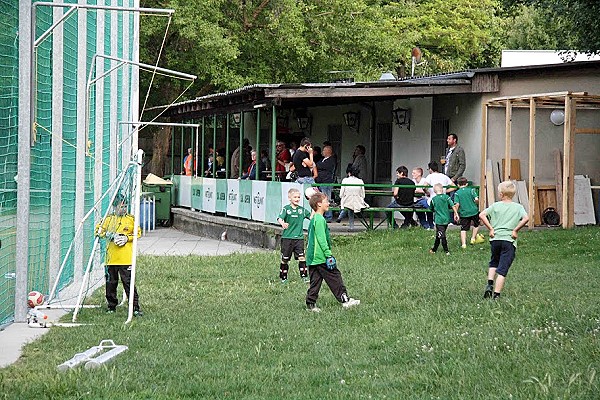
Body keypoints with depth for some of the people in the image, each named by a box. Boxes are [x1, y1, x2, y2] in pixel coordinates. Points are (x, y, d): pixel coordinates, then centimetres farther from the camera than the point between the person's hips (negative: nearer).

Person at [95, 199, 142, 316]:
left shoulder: (131, 219, 5)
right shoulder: (109, 219, 6)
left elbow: (138, 233, 10)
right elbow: (99, 230, 12)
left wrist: (127, 238, -6)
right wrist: (107, 235, -6)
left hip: (126, 258, -2)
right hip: (111, 257, 2)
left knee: (128, 283, -7)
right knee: (111, 283, 8)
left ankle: (135, 308, -6)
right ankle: (111, 306, 22)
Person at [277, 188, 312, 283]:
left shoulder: (302, 210, 7)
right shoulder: (286, 208, -4)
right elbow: (279, 218, -15)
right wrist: (282, 223, -38)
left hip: (299, 237, 2)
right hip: (287, 237, -2)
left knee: (302, 257, -9)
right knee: (285, 259, 6)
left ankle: (304, 276, -5)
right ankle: (283, 278, 19)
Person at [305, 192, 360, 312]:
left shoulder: (313, 219, 17)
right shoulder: (320, 219, -14)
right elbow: (321, 239, -20)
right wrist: (329, 255, -20)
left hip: (312, 258, 10)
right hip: (321, 257, -10)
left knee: (315, 281, 10)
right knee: (335, 278, -4)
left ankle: (311, 304, 8)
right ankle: (345, 300, -3)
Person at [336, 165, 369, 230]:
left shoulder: (345, 180, -2)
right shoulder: (360, 181, 2)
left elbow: (341, 194, -1)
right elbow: (363, 196, 5)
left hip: (347, 202, -1)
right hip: (358, 203, 1)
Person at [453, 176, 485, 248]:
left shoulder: (457, 193, -1)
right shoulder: (471, 190, -1)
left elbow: (457, 204, -10)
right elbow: (476, 199, -11)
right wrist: (477, 203, 12)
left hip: (464, 213, 0)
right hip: (474, 211, 0)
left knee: (463, 229, 2)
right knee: (476, 225, 24)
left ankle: (463, 244, -5)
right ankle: (473, 238, 26)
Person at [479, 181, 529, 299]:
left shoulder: (495, 206, 6)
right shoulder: (518, 207, 5)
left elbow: (481, 215, -5)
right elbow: (526, 218, -13)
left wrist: (491, 228, 0)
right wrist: (515, 230, -5)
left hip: (495, 239, 2)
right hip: (509, 241, -2)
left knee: (494, 262, 26)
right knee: (502, 270, -1)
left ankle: (490, 284, 8)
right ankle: (496, 294, -5)